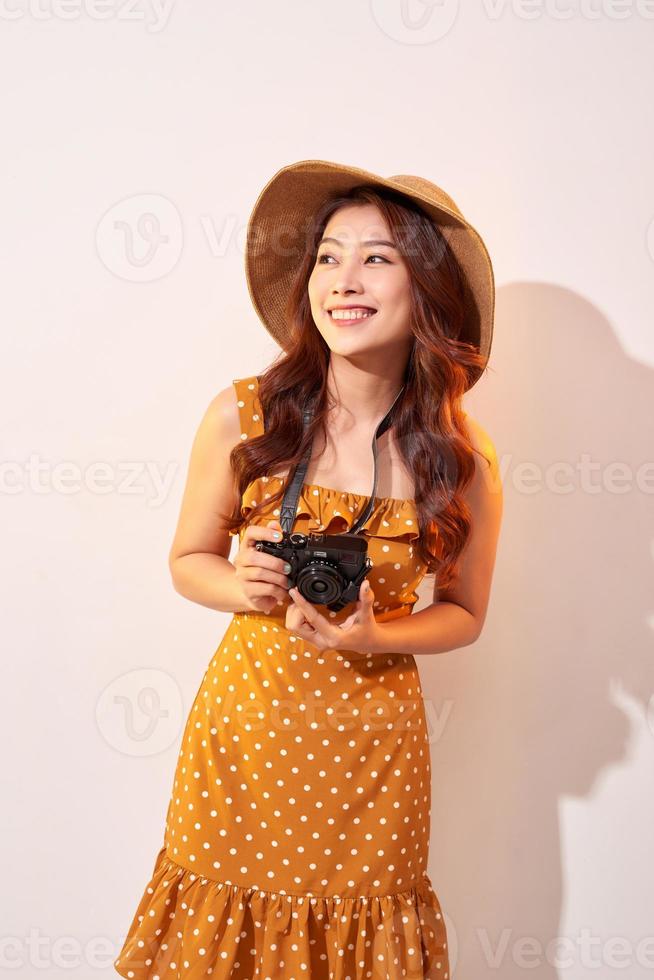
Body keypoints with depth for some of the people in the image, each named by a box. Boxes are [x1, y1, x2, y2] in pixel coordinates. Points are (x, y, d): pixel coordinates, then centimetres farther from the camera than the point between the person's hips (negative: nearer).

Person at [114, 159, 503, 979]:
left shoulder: (461, 458, -11)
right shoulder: (242, 416, -11)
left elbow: (463, 613, 3)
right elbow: (189, 560, 3)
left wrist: (372, 636, -16)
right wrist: (244, 589, -18)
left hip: (370, 739, 0)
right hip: (246, 720, 1)